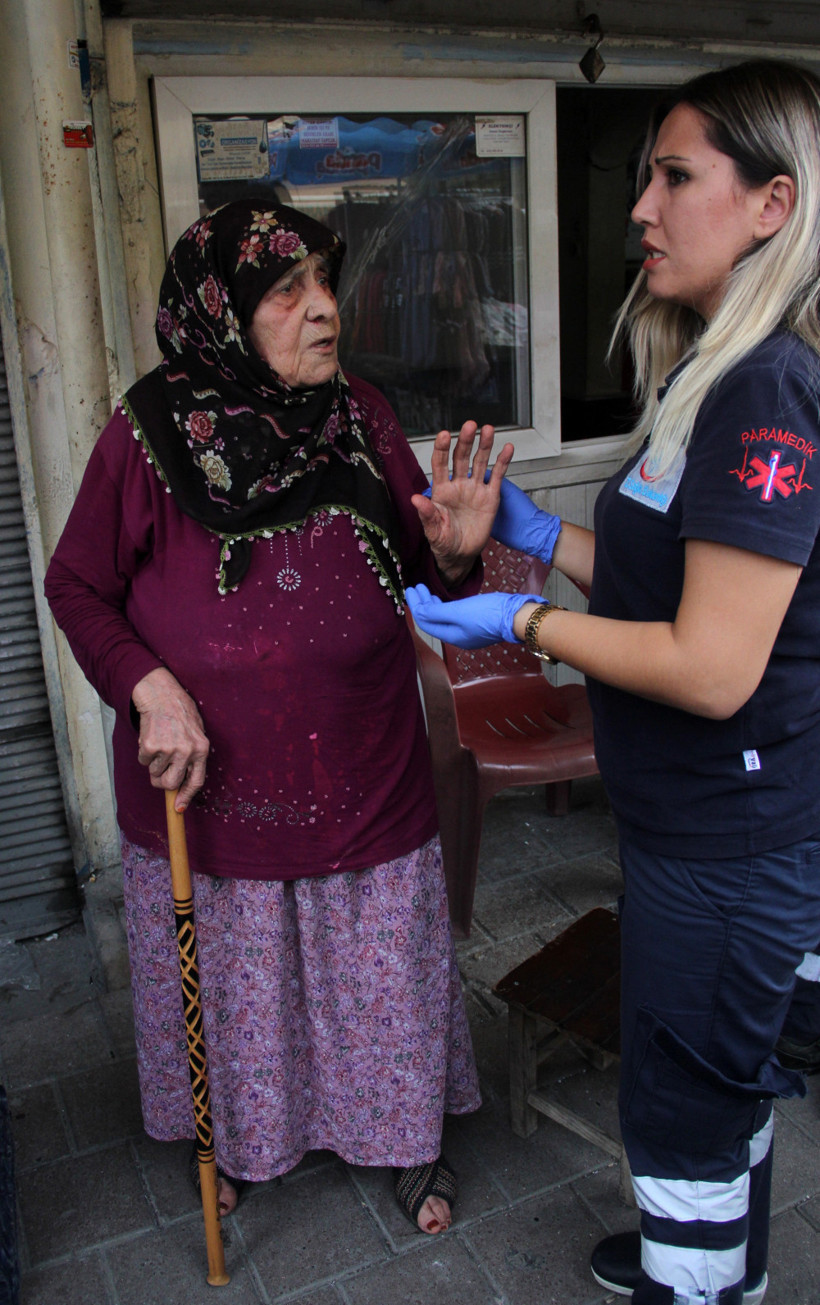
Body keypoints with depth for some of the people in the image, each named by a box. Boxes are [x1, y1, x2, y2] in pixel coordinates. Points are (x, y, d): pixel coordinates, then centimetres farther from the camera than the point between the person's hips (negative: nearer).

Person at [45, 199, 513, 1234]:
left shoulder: (361, 417, -6)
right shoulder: (150, 433, -13)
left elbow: (424, 574, 2)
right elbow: (76, 586, -2)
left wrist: (455, 554, -21)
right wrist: (146, 687, -17)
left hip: (364, 788, 2)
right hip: (207, 796, -1)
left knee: (383, 979, 18)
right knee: (232, 988, 21)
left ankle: (408, 1138, 46)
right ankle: (235, 1136, 52)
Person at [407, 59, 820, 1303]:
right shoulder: (717, 376, 7)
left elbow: (712, 666, -28)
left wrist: (520, 621, -18)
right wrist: (536, 531, 8)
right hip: (703, 819, 10)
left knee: (682, 1105, 12)